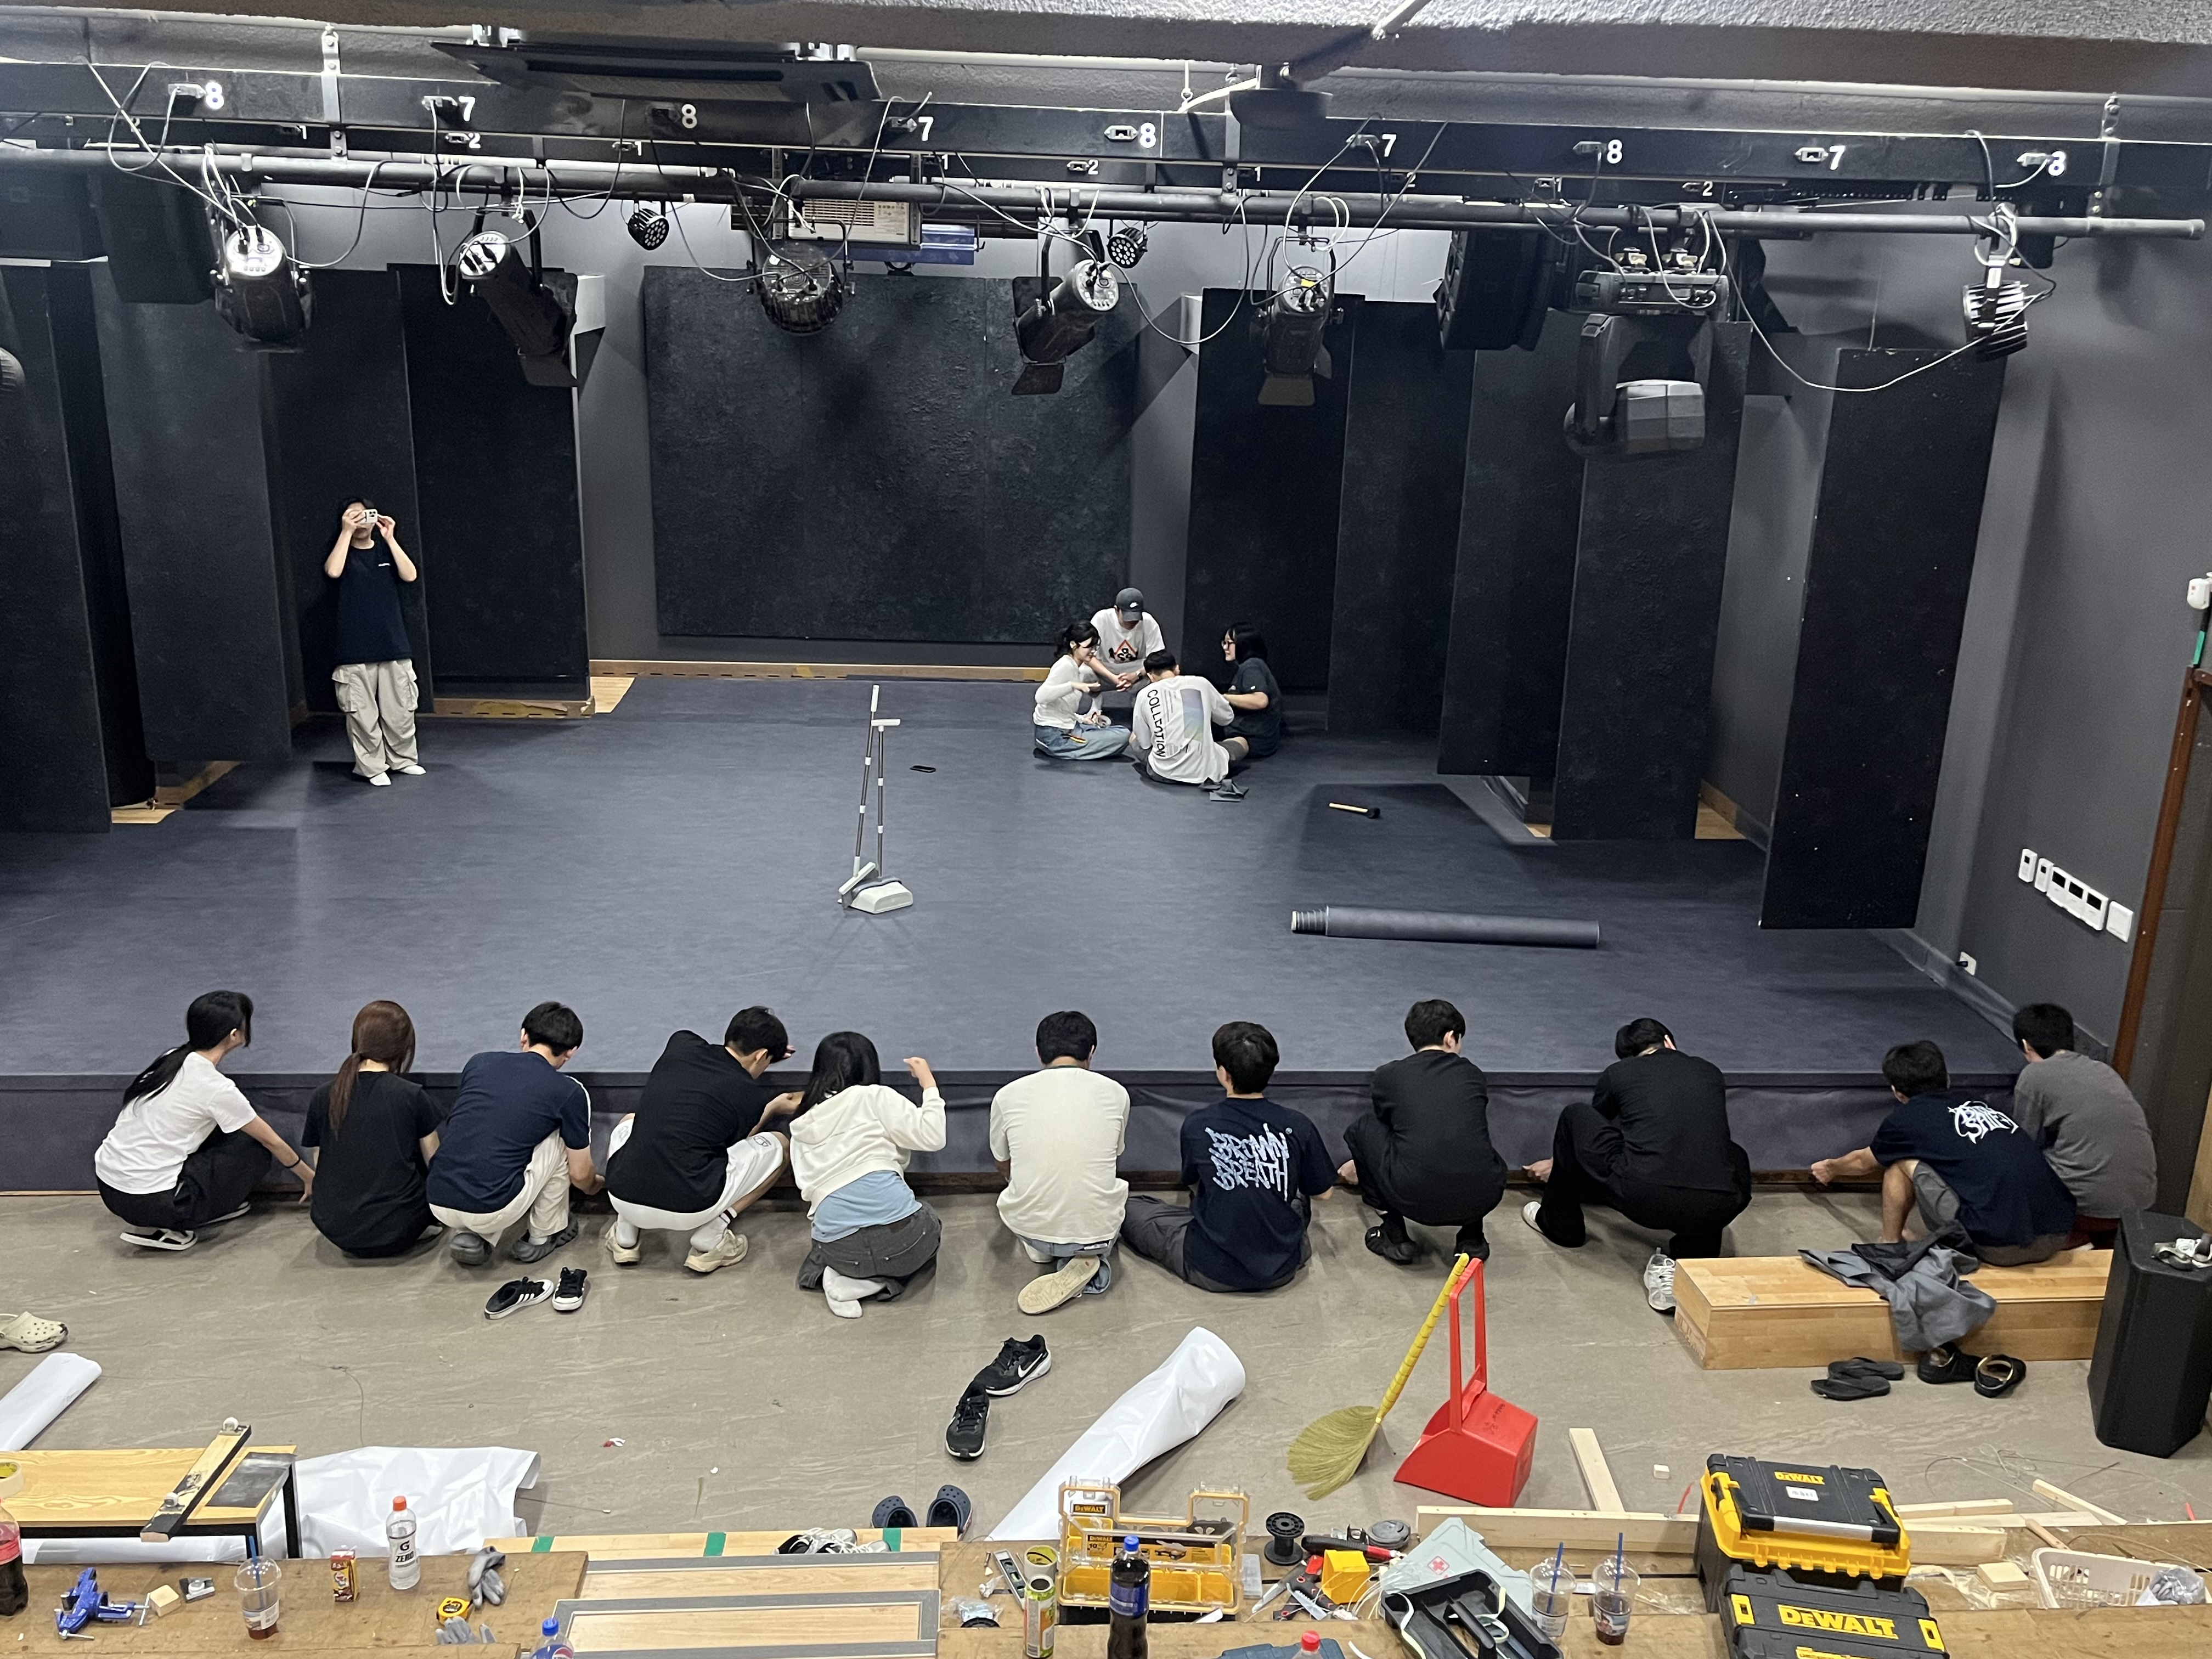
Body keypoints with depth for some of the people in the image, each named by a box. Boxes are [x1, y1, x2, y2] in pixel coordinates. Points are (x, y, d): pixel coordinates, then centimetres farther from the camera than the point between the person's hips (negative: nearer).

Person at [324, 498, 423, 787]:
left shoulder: (386, 553, 11)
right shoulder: (343, 554, 5)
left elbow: (410, 575, -7)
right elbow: (333, 571, -18)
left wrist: (390, 537, -11)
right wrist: (347, 532, -17)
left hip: (394, 646, 2)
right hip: (356, 651, -2)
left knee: (400, 710, 8)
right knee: (362, 713, -1)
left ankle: (403, 759, 23)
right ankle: (372, 766, 9)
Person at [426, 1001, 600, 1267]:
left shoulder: (479, 1062, 13)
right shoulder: (569, 1093, 1)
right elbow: (580, 1175, 12)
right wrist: (594, 1185, 37)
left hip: (439, 1205, 5)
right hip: (494, 1212, -4)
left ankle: (467, 1235, 14)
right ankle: (543, 1236, 22)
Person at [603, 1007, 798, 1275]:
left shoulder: (680, 1044, 7)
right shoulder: (751, 1094, -3)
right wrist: (773, 1109, 34)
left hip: (623, 1199, 4)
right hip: (688, 1211, -4)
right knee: (777, 1146, 16)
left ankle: (625, 1236, 21)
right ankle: (709, 1240, 5)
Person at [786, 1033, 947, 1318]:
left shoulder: (800, 1130, 17)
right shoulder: (874, 1097, 1)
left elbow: (810, 1189, 14)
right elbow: (932, 1137, -3)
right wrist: (929, 1084, 10)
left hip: (838, 1249, 5)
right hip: (899, 1236, -4)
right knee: (931, 1226, 31)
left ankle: (845, 1276, 6)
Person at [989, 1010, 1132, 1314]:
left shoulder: (1007, 1096, -3)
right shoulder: (1116, 1093, -2)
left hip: (1029, 1228, 2)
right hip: (1097, 1229, -2)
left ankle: (1043, 1249, 12)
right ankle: (1088, 1255, 7)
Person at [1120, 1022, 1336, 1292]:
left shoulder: (1197, 1125, -14)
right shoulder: (1298, 1126, -13)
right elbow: (1323, 1192, 3)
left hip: (1213, 1273, -3)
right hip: (1281, 1272, 3)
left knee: (1128, 1207, 17)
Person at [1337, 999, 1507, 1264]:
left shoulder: (1387, 1076, 10)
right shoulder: (1473, 1074, 18)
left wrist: (1358, 1165, 55)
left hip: (1416, 1201, -3)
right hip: (1482, 1200, 3)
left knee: (1362, 1127, 22)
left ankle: (1395, 1237, 19)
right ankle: (1472, 1238, 21)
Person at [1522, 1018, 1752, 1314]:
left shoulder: (1618, 1073, 16)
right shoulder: (1711, 1074, 22)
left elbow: (1596, 1128, 35)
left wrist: (1558, 1165, 58)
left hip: (1643, 1199, -2)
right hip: (1715, 1210, 2)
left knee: (1575, 1117, 20)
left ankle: (1559, 1225, 37)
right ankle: (1688, 1260, 15)